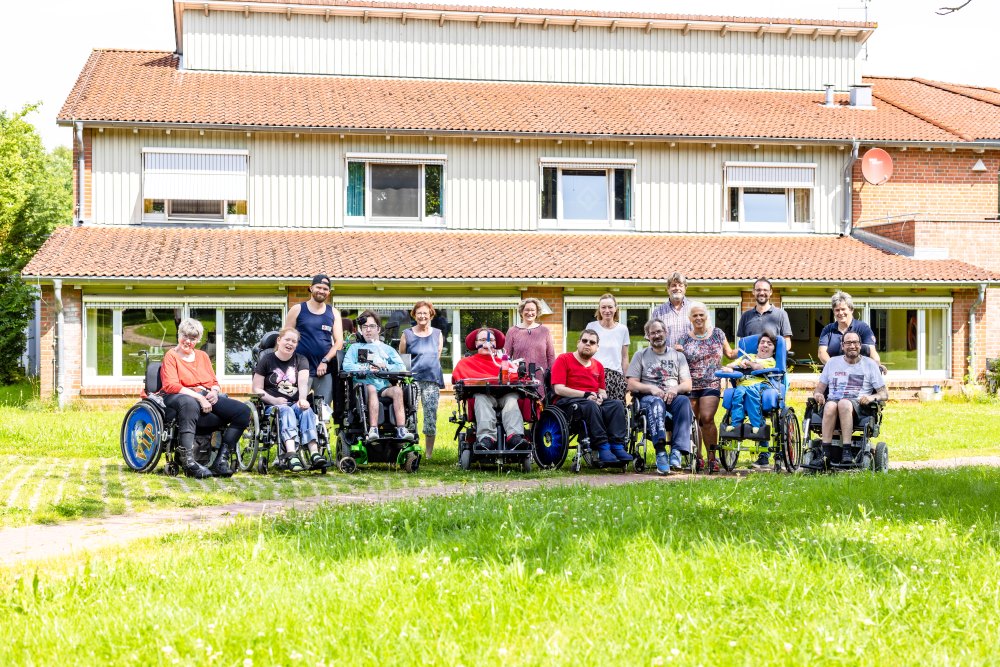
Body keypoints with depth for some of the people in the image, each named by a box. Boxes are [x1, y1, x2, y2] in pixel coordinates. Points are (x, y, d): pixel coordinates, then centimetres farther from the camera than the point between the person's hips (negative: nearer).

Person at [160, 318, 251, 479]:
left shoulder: (203, 356, 25)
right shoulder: (171, 356, 7)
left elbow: (215, 383, 22)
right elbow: (171, 386, -8)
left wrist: (214, 392, -4)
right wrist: (199, 397, -18)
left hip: (208, 397, 6)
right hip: (182, 396, -6)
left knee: (243, 411, -18)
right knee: (189, 404, -45)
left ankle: (221, 459, -23)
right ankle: (188, 462, -50)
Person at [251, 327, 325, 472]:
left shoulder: (301, 360, 15)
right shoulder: (266, 360, 9)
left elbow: (303, 382, -4)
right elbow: (257, 389, 3)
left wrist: (302, 399, -25)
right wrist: (274, 400, -15)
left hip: (296, 403, 2)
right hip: (272, 406, -2)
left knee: (307, 410, -30)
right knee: (286, 410, -34)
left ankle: (314, 453, -48)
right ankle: (291, 454, -58)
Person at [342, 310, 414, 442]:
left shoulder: (387, 349, 28)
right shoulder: (355, 348, 24)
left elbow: (401, 367, 12)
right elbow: (347, 366, 5)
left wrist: (384, 366, -3)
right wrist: (367, 367, -6)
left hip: (384, 386, 2)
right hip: (363, 384, -1)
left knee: (397, 390, -31)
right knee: (371, 389, -37)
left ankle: (401, 429, -42)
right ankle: (373, 429, -48)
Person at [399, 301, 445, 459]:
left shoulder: (437, 334, 13)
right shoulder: (407, 334, 6)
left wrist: (430, 367, 8)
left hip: (432, 380, 2)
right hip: (412, 379, -2)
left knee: (431, 417, 2)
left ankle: (428, 454, 10)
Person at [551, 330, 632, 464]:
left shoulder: (598, 366, 20)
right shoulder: (563, 359, 2)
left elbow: (603, 392, 18)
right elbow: (558, 389, -9)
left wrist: (600, 397, -9)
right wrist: (586, 395, -16)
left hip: (594, 401, 6)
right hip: (567, 401, -6)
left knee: (617, 404, -22)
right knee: (591, 406, -37)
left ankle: (617, 446, -34)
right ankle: (602, 447, -40)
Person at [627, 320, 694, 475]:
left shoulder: (678, 356, 21)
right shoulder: (640, 356, 17)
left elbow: (688, 385, 11)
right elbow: (632, 385, 6)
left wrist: (675, 389, -12)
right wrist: (651, 389, -13)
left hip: (673, 397, 1)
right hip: (649, 397, -1)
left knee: (684, 402, -35)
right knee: (656, 402, -39)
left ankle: (676, 451, -45)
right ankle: (660, 452, -53)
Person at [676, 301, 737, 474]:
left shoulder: (717, 334, 9)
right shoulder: (685, 339, 8)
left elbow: (730, 354, 16)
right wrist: (677, 353, -10)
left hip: (711, 384, -1)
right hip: (690, 386, 1)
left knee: (707, 418, -16)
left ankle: (712, 457, -9)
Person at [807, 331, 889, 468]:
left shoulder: (869, 364, 16)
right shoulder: (832, 362, 22)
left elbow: (884, 394, 12)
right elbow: (819, 389, 20)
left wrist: (872, 397, -11)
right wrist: (818, 395, -5)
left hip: (858, 405, -2)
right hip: (832, 401, 2)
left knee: (844, 404, -39)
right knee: (830, 406, -37)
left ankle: (846, 452, -46)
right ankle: (824, 453, -43)